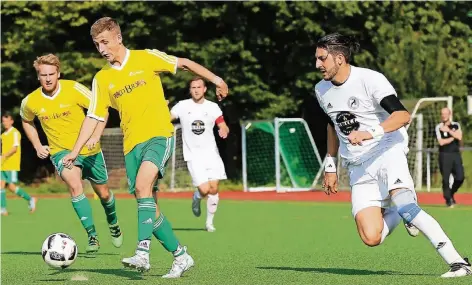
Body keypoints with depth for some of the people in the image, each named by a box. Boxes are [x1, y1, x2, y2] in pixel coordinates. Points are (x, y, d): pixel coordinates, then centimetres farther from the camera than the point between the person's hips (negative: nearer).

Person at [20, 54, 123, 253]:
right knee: (75, 185, -29)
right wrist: (37, 146, 4)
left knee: (103, 193, 12)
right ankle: (92, 236, -24)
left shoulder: (74, 89, -17)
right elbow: (27, 121, 14)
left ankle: (113, 224, 46)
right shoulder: (30, 102, -10)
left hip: (89, 150, 0)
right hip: (61, 151, 0)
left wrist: (95, 137, -21)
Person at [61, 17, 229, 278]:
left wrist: (215, 79, 3)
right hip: (132, 145, 5)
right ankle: (181, 256, 17)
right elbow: (93, 117, 10)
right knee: (149, 207, 3)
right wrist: (75, 150, 2)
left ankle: (142, 253, -36)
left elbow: (183, 63, 7)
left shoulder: (146, 58, -1)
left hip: (159, 135, -5)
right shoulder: (102, 78, 8)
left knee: (142, 184, -29)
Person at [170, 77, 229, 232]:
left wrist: (224, 131, -17)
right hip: (193, 155, -2)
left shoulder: (213, 107, 4)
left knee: (213, 189, -5)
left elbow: (223, 127, 7)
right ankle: (196, 198, 23)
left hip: (211, 153, 2)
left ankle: (209, 222, 13)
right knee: (204, 189, -15)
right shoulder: (182, 106, -1)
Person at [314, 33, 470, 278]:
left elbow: (402, 115, -24)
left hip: (387, 151, -5)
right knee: (371, 238, -14)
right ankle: (404, 211, 19)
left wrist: (370, 133, -37)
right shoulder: (322, 90, 9)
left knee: (404, 205, -33)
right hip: (358, 168, 5)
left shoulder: (370, 79, -13)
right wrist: (330, 167, 29)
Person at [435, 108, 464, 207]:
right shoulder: (439, 127, 1)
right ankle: (448, 199, 5)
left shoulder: (456, 125, 9)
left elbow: (459, 137, -9)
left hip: (456, 154, 3)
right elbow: (441, 142, -11)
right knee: (446, 178, -5)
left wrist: (448, 130, -13)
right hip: (445, 155, -3)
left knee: (460, 177, -4)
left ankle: (451, 194, 19)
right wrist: (453, 137, -5)